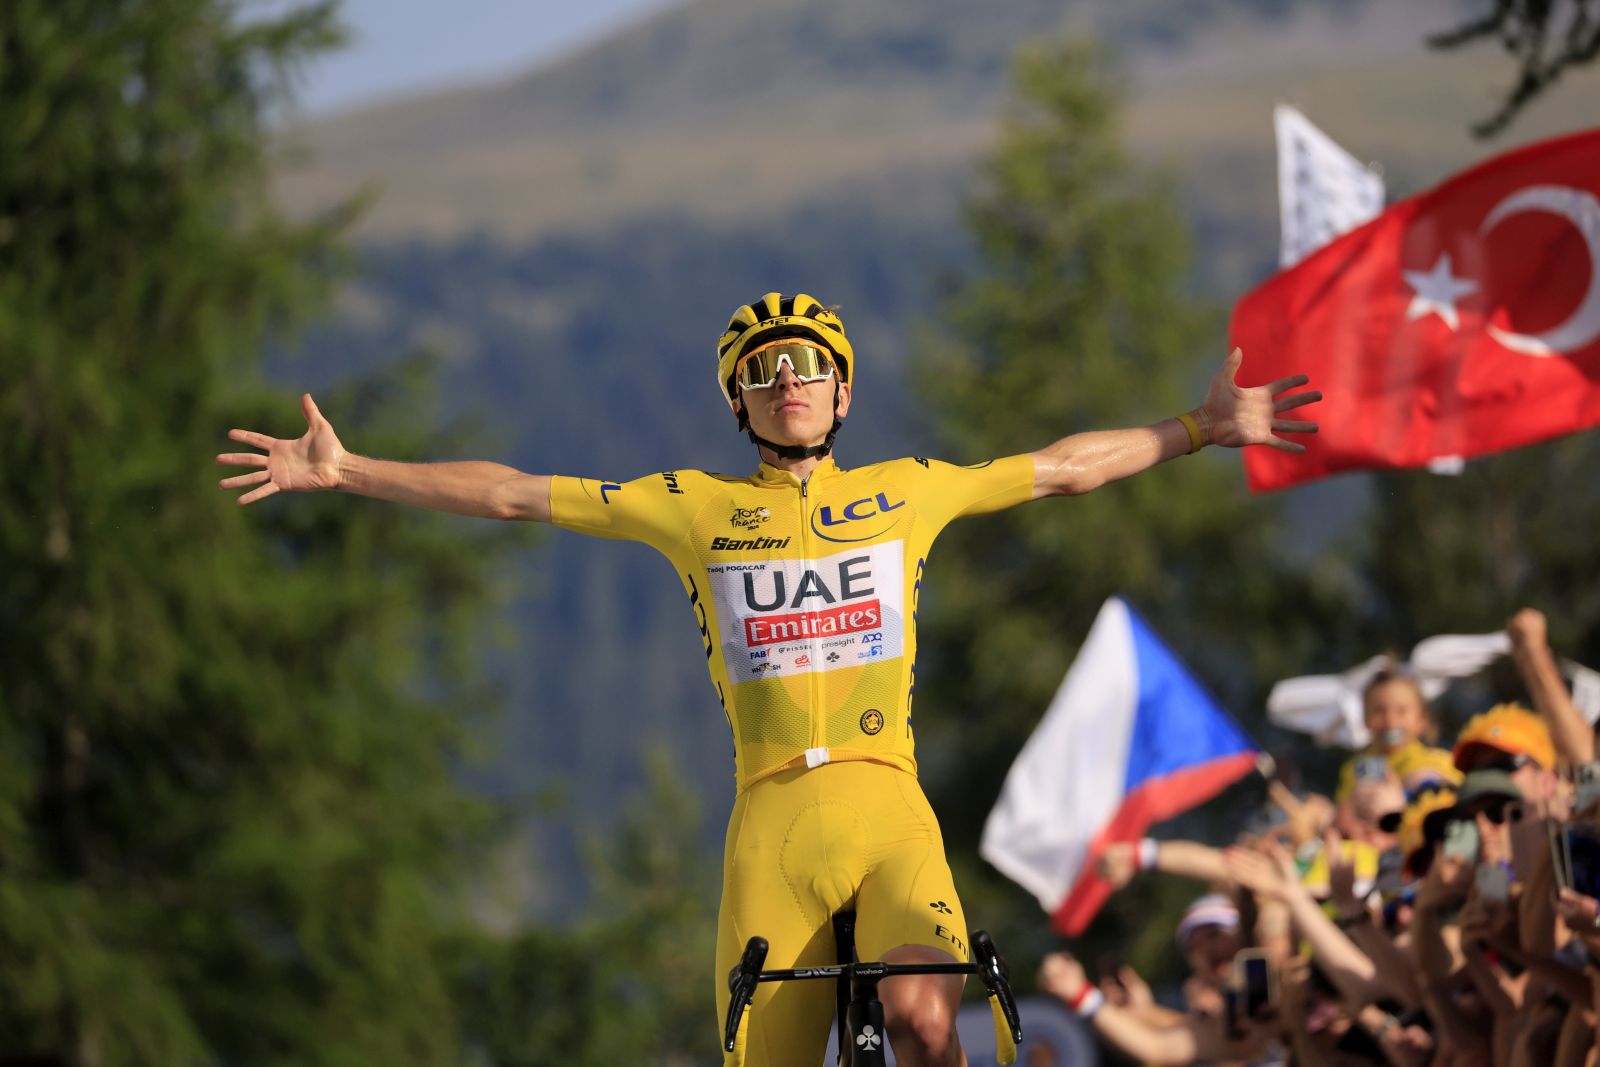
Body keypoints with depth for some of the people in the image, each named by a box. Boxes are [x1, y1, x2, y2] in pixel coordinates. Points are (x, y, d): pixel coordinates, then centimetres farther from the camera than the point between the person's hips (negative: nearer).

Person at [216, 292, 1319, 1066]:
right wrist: (346, 472, 9)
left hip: (890, 815, -1)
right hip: (772, 824, 1)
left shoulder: (906, 492, 13)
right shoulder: (695, 508, 10)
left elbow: (1063, 469, 22)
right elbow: (514, 494, 11)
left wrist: (1206, 428, 20)